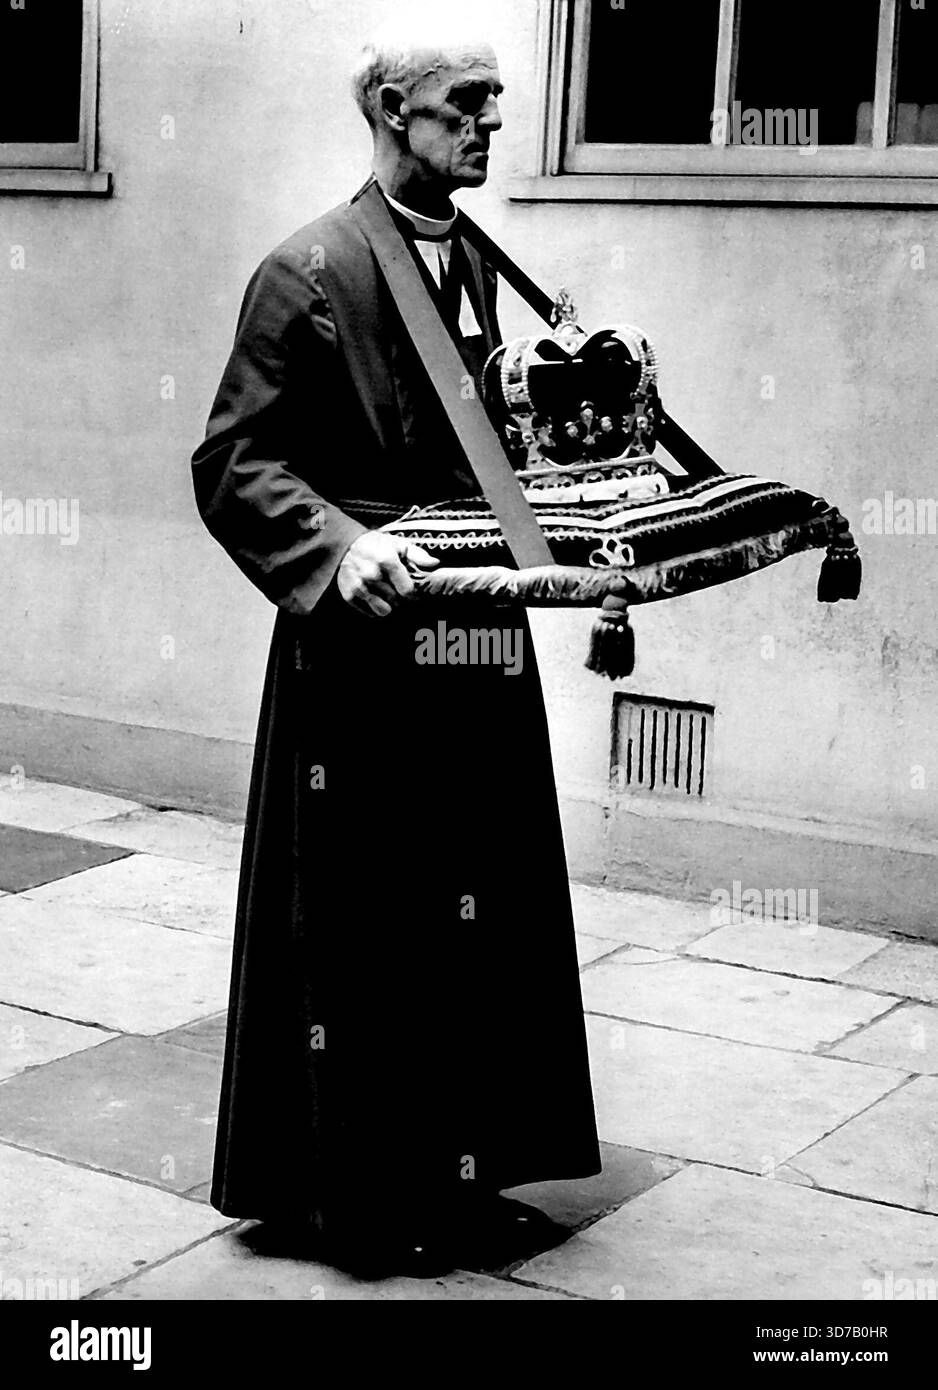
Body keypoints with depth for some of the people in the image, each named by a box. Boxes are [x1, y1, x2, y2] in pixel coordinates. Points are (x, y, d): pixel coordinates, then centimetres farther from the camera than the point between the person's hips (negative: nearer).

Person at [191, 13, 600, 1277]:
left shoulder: (475, 265, 12)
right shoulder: (309, 273, -10)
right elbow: (234, 467, -12)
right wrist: (343, 547, -27)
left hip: (481, 648, 7)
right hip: (364, 652, -7)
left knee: (482, 918, 13)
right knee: (358, 929, 3)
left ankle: (461, 1168, 28)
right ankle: (356, 1195, 18)